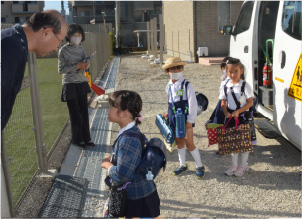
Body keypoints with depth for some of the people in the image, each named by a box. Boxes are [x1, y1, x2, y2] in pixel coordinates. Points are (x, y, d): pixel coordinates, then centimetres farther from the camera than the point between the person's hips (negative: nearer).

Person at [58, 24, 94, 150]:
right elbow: (61, 70, -11)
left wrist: (85, 66, -9)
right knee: (75, 114, 3)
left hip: (82, 83, 5)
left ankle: (86, 138, 20)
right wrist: (77, 66, -19)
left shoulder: (81, 49, 6)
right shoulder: (63, 51, -10)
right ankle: (78, 140, 17)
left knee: (84, 112, 9)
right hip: (70, 85, -5)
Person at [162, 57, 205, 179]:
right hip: (174, 119, 6)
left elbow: (193, 104, -13)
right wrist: (169, 113, 10)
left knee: (189, 143, -4)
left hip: (185, 119, -5)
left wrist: (190, 121, -14)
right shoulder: (169, 86, 6)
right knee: (179, 142, 14)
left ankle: (200, 166, 13)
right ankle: (183, 165, 30)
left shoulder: (187, 85, -12)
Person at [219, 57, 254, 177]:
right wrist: (226, 113, -14)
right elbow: (223, 103, 5)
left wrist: (238, 112, -19)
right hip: (230, 116, 4)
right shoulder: (226, 87, 2)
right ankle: (234, 165, 27)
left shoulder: (245, 86, -9)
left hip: (243, 115, -4)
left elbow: (250, 102, -9)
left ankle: (243, 165, 22)